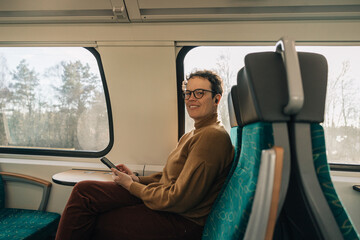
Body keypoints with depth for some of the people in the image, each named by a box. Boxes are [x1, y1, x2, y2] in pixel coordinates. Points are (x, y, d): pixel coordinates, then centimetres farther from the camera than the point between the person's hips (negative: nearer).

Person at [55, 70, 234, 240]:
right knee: (84, 190, 1)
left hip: (181, 221, -9)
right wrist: (137, 179, 5)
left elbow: (179, 200, -22)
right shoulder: (191, 135, 15)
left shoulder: (213, 136, -19)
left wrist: (131, 185, -10)